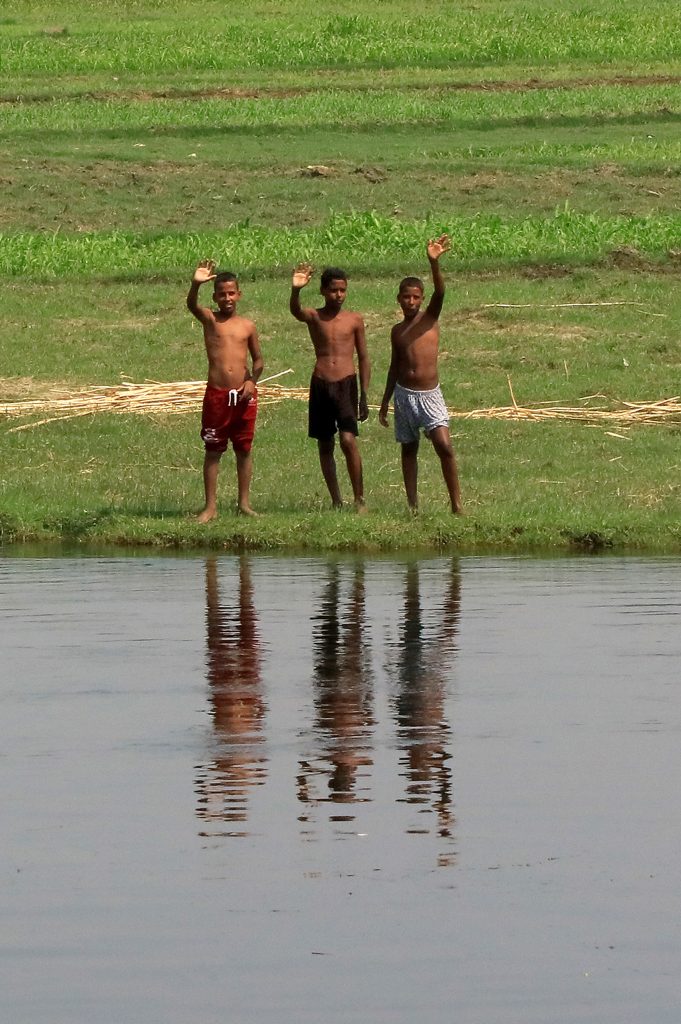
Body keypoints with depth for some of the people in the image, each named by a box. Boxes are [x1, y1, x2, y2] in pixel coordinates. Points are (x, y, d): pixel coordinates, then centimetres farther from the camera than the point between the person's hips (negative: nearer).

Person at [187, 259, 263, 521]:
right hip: (217, 394, -2)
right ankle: (210, 506, 5)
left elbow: (258, 359, 16)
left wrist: (252, 380, -4)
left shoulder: (247, 326, 8)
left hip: (244, 395, 2)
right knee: (213, 451, 2)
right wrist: (196, 284, -41)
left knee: (244, 450, 8)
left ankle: (244, 502, 16)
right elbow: (192, 305, -20)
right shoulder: (209, 319, 2)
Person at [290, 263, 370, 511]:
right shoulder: (314, 317, 4)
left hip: (346, 384, -2)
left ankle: (359, 499, -8)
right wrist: (295, 290, -42)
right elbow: (296, 312, -20)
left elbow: (363, 359, 10)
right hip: (320, 385, 2)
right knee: (325, 446, 7)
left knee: (348, 440, -16)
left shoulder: (354, 320, 6)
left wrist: (364, 396, 5)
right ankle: (336, 500, 16)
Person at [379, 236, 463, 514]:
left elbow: (440, 292, -19)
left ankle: (456, 503, -9)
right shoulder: (397, 331, 10)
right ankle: (413, 504, 11)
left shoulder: (430, 319, 0)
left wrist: (434, 263, -36)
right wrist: (385, 403, 19)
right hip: (404, 394, 4)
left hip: (430, 394, -4)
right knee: (409, 449, 7)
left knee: (444, 446, -14)